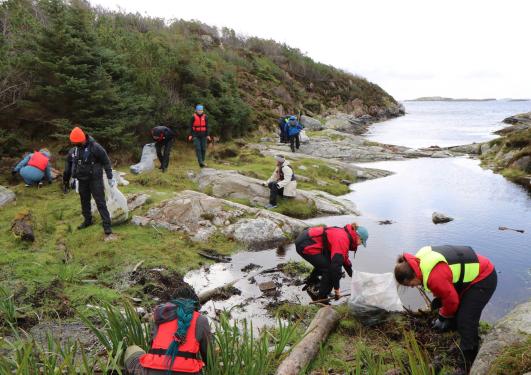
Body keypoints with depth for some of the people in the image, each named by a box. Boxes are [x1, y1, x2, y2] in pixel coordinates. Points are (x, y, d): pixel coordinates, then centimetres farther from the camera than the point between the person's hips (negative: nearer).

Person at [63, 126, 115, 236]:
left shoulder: (95, 147, -15)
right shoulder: (73, 151, 3)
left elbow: (106, 162, -10)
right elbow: (68, 166, 15)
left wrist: (110, 177, -10)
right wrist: (66, 181, 20)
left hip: (95, 179, -6)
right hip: (82, 180, 6)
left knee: (100, 202, -6)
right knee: (84, 201, 17)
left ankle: (107, 225, -2)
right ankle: (87, 220, 34)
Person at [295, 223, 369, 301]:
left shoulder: (344, 234, 13)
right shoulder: (343, 239, -17)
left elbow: (344, 259, 28)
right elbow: (336, 265, -23)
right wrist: (336, 289, -14)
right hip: (305, 245, -10)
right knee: (329, 269, -5)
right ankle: (321, 300, 5)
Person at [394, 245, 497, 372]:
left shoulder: (434, 277, -35)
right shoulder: (421, 260, -7)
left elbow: (452, 300, -19)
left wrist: (444, 316, 1)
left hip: (484, 279, -9)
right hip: (473, 271, 10)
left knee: (466, 323, -9)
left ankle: (469, 364, 2)